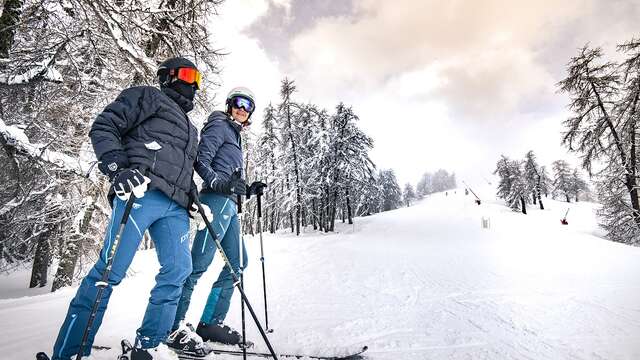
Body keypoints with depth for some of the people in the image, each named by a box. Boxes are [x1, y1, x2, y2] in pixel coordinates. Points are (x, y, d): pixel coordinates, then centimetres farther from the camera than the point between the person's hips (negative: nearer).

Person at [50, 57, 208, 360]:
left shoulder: (190, 128, 34)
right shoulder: (149, 97, 13)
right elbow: (103, 127, 1)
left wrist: (195, 199, 19)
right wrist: (117, 168, -13)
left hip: (175, 207, 8)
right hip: (142, 192, -7)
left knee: (178, 269, -2)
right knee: (111, 269, -11)